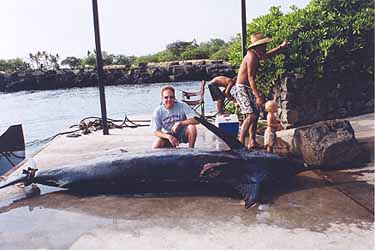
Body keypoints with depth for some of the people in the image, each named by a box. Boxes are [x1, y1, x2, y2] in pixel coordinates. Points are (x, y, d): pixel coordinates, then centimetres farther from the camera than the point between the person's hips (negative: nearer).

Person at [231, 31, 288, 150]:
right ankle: (240, 143, -15)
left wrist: (281, 46, 33)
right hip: (241, 88, -11)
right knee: (251, 116, -19)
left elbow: (266, 55, 35)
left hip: (247, 89, 11)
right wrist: (258, 96, -28)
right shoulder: (252, 56, -18)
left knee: (255, 113, 14)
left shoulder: (256, 54, 11)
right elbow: (250, 78, -24)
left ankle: (252, 142, 19)